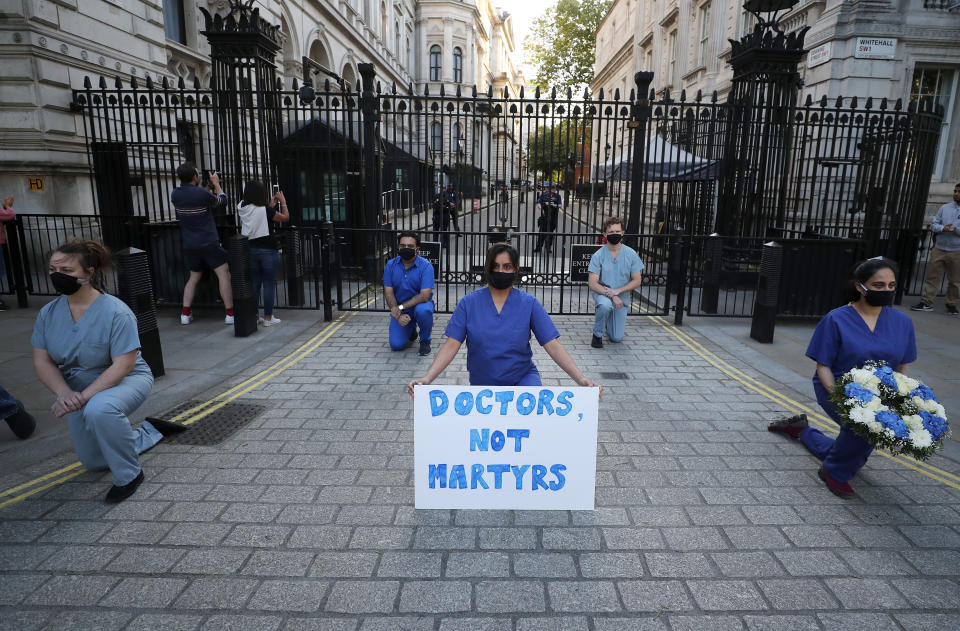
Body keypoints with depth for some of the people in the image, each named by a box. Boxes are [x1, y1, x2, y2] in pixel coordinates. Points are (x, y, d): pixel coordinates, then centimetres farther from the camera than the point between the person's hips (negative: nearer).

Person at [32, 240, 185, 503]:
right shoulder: (49, 313, -8)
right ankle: (150, 431, 40)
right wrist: (65, 393, -24)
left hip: (125, 380, -6)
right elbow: (42, 361, -7)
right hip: (77, 388, 7)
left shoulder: (115, 312, -26)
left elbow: (123, 365, -27)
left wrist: (83, 397, -35)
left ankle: (129, 474, -19)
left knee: (98, 409, -42)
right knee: (94, 462, 16)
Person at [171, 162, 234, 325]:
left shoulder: (175, 194, 3)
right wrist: (216, 183, 16)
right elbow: (221, 200, 3)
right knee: (224, 275, -2)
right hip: (208, 243, -6)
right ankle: (230, 313, -4)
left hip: (190, 245, 6)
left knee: (194, 277, 19)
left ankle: (185, 314, 17)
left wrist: (208, 187, 23)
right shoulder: (202, 193, -15)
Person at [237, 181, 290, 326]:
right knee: (269, 284, 3)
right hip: (268, 249, -5)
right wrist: (283, 202, 9)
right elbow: (285, 217, -4)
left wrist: (271, 205, 19)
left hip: (250, 249, 6)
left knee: (254, 283, 12)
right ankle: (268, 317, 6)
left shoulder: (242, 209, 1)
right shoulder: (265, 210, -14)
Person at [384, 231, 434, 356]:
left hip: (419, 304, -3)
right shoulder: (391, 265, -6)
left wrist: (401, 307, -28)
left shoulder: (425, 266, -17)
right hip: (399, 309, 3)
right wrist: (398, 316, -20)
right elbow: (388, 293, -6)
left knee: (422, 310, -39)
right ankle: (411, 328, 25)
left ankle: (425, 340, -7)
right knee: (396, 345, -11)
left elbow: (424, 296, -23)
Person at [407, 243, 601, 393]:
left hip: (523, 377, -2)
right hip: (482, 383, 2)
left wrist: (581, 380, -22)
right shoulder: (469, 303, -5)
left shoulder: (529, 303, -5)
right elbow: (451, 346, -9)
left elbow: (553, 346, -9)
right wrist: (427, 378, -23)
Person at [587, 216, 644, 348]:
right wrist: (610, 295, -28)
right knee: (606, 305, -39)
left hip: (622, 297, 2)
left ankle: (608, 320, 36)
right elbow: (592, 284, -15)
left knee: (616, 338, 1)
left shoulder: (631, 254, -7)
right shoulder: (598, 256, -12)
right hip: (602, 293, -2)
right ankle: (597, 335, -13)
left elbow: (637, 281, -6)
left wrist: (617, 291, -20)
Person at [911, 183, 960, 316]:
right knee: (932, 276, 2)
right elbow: (933, 225, 7)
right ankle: (926, 302, 6)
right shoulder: (944, 208, 9)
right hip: (939, 249, 2)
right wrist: (943, 228, -12)